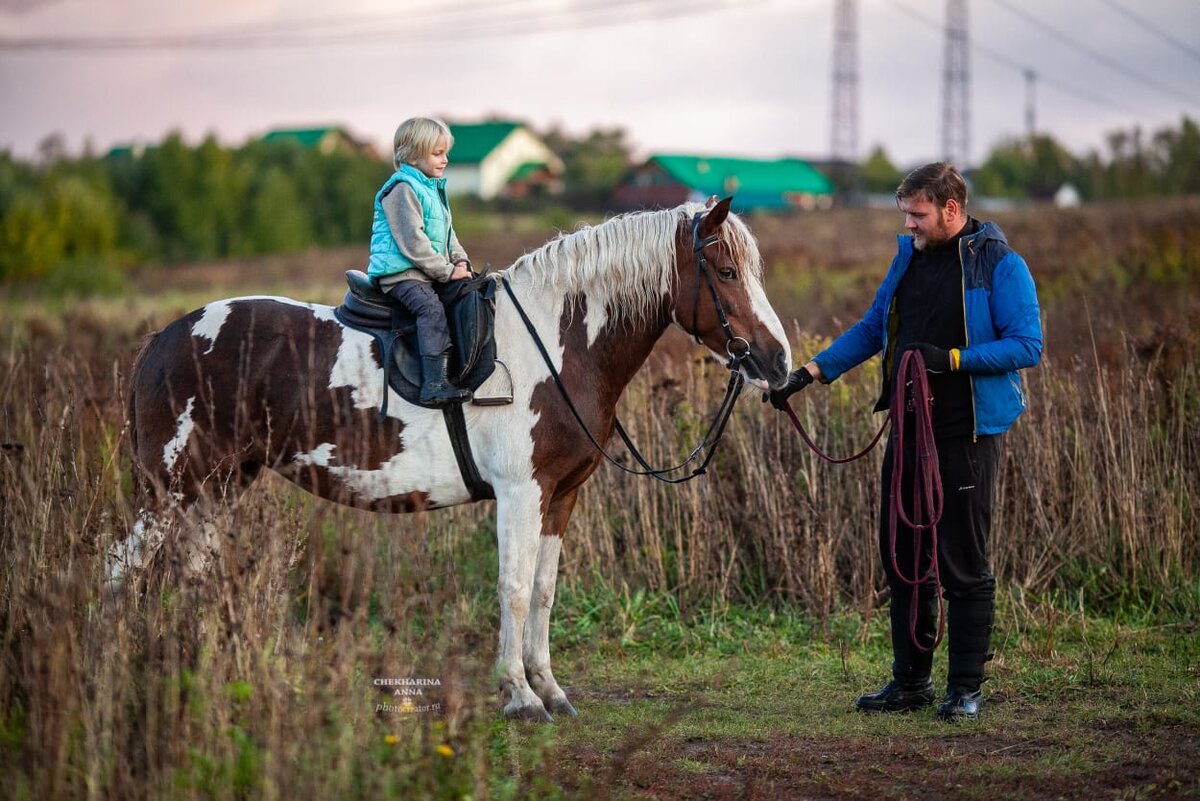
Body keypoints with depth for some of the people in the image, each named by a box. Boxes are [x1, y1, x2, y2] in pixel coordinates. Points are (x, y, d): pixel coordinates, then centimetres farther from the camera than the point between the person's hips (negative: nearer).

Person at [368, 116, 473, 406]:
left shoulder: (433, 188, 18)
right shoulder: (403, 190, -13)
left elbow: (447, 234, 26)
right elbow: (412, 241, -19)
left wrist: (460, 261, 8)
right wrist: (447, 271, -17)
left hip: (430, 272, 10)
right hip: (400, 272, -10)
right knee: (432, 307, -30)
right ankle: (435, 384, -40)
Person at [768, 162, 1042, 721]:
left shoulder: (1000, 265, -10)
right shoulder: (909, 257, 11)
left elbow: (1027, 345, -15)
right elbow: (871, 329, 17)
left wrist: (952, 358, -24)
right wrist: (812, 372, 7)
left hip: (966, 435, -7)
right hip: (908, 427, 7)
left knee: (964, 565, -1)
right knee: (902, 558, 11)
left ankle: (965, 689, 8)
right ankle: (910, 683, 21)